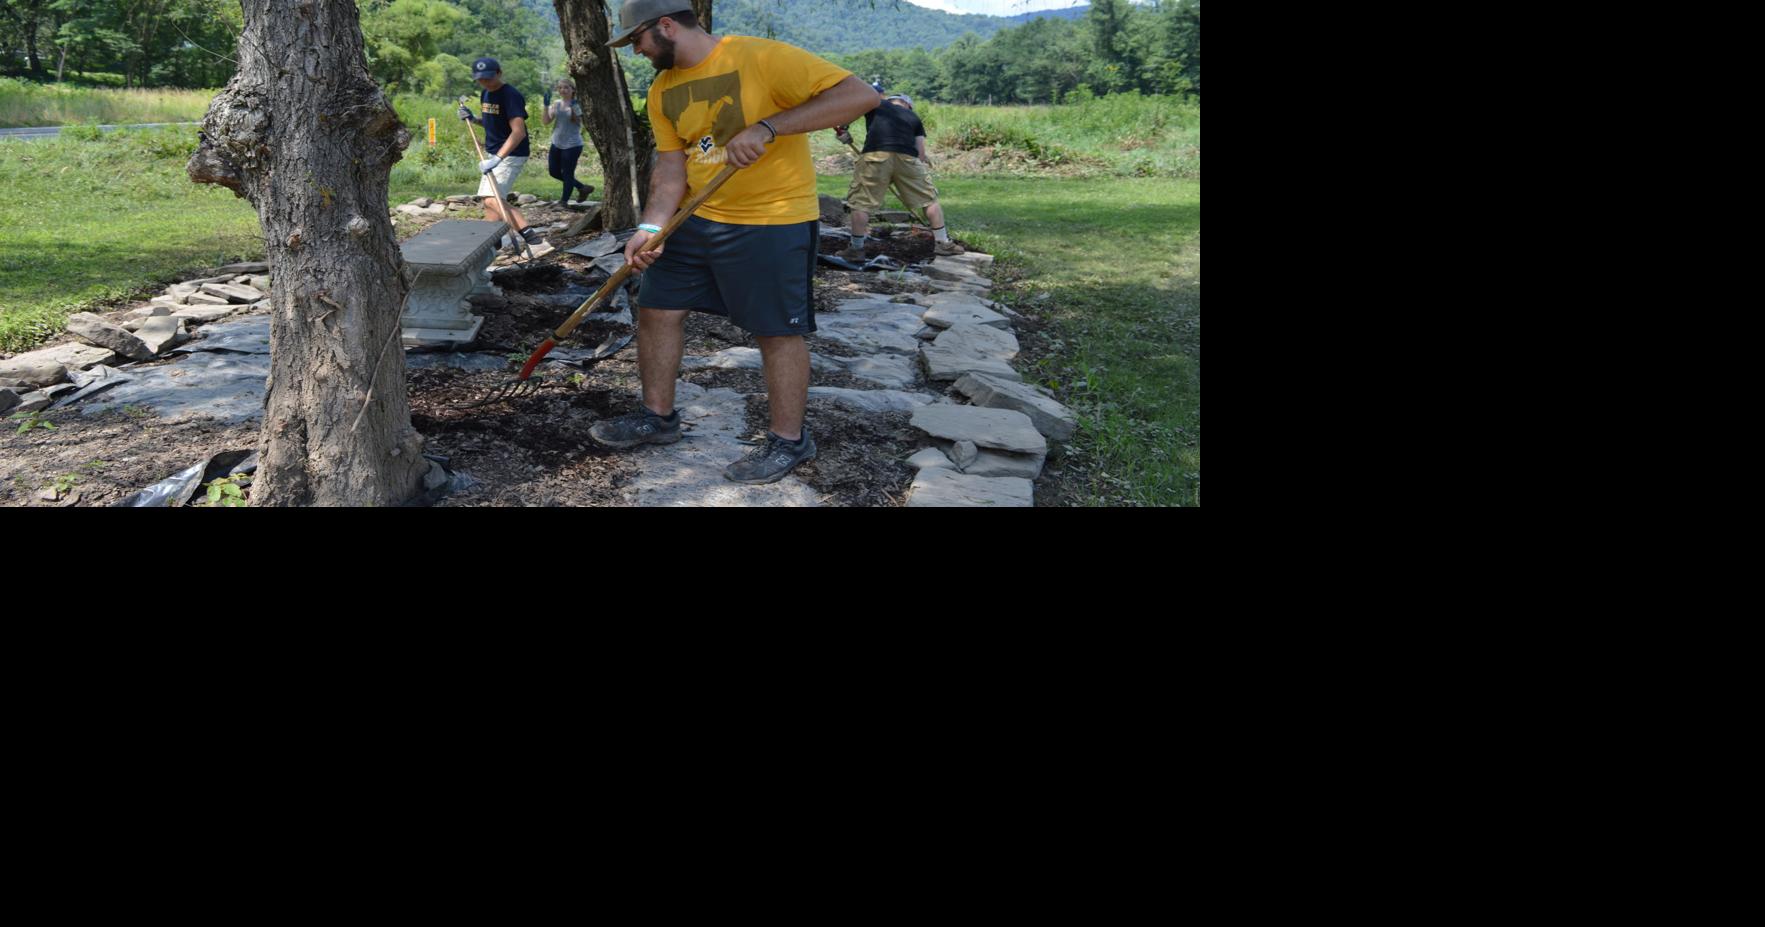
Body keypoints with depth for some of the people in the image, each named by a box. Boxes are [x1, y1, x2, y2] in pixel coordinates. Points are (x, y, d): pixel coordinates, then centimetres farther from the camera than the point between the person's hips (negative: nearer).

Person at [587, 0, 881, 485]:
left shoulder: (762, 58, -18)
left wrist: (768, 126, -31)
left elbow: (861, 95, -24)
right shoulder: (663, 91, 6)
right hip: (696, 220, 7)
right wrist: (651, 227, -11)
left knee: (777, 331, 0)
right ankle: (659, 417, 28)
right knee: (656, 311, 10)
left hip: (773, 221, -7)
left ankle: (789, 441, 17)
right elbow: (671, 166, 6)